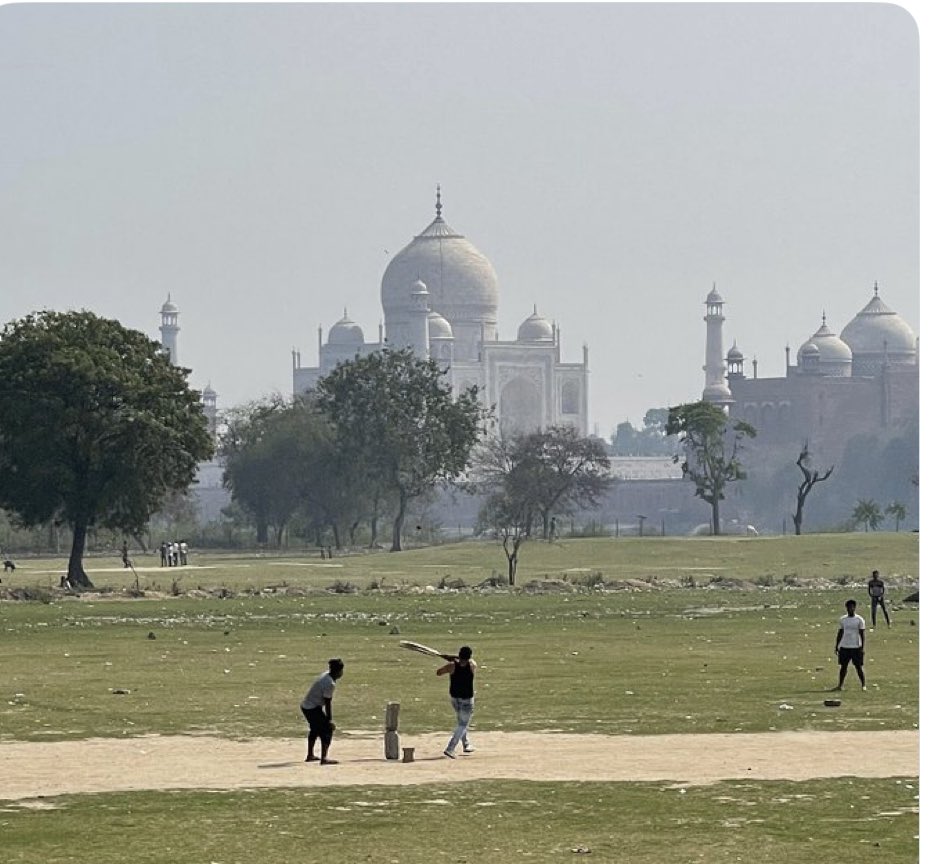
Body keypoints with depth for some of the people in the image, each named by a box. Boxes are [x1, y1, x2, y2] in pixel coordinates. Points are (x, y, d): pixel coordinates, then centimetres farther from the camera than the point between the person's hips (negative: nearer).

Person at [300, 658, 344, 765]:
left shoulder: (325, 675, 5)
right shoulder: (330, 684, -23)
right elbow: (327, 703, -20)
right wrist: (329, 720, -15)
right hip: (314, 708, -10)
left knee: (315, 730, 27)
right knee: (327, 729, -11)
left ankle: (310, 755, 42)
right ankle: (324, 758, -21)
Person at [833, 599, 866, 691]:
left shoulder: (859, 620, -4)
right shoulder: (843, 619, 9)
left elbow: (862, 634, -5)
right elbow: (840, 633, 14)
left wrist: (862, 648, -10)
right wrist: (836, 646, 11)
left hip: (856, 647, -4)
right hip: (844, 647, 4)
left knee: (858, 666, -1)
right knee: (843, 666, 5)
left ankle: (863, 685, 6)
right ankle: (840, 685, 9)